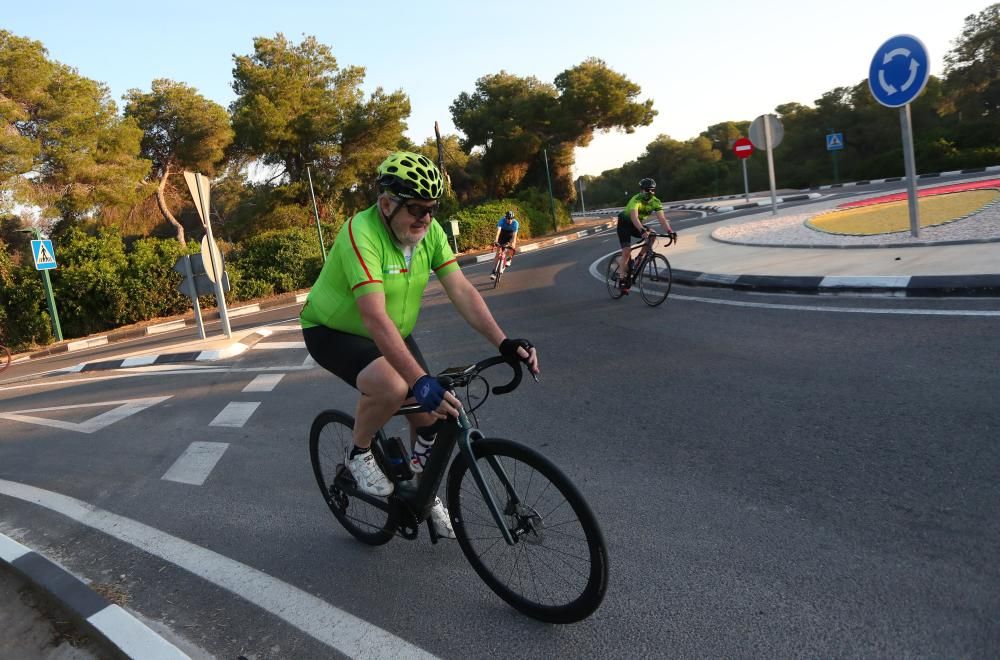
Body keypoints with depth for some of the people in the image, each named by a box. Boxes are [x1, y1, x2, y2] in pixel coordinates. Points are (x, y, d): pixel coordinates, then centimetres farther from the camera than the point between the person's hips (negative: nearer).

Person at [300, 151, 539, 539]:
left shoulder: (429, 231, -13)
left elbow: (461, 291, -18)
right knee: (392, 388, -33)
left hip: (391, 334, 6)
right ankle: (358, 456, -2)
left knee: (429, 413, -2)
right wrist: (421, 380, -49)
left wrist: (504, 342, -30)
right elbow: (375, 318, -41)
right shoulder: (361, 234, -32)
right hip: (333, 332, -6)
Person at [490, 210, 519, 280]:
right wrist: (496, 240, -58)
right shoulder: (502, 220, -29)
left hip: (510, 235, 1)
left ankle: (509, 259, 4)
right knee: (498, 252, -12)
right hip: (502, 235, -1)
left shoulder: (515, 223, -28)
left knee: (513, 248, -29)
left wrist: (513, 243, -49)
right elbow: (498, 230, -43)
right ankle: (493, 271, -13)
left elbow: (515, 234, -35)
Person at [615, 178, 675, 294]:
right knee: (627, 251, -17)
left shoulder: (655, 202, -15)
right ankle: (622, 280, -7)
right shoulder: (636, 200, -31)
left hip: (637, 224, 6)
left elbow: (662, 219, -24)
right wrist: (642, 230, -63)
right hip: (624, 224, -6)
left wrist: (669, 231, -41)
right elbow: (634, 217, -47)